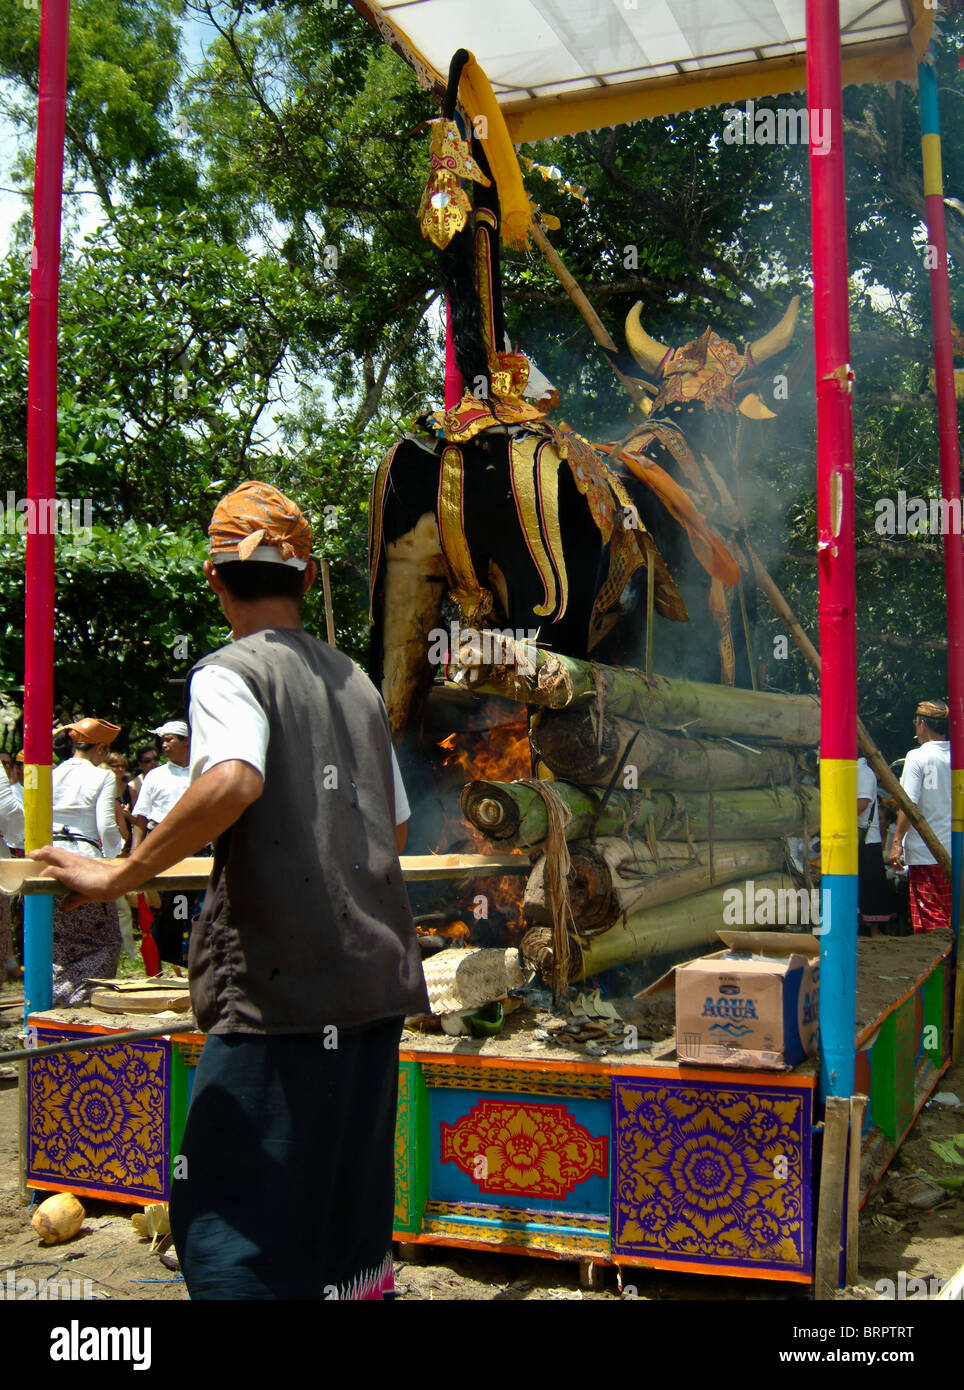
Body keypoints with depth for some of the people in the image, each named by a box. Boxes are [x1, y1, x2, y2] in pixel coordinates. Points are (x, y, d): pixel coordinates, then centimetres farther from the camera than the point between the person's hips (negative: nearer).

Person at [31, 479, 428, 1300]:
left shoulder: (230, 672, -6)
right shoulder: (357, 681, 15)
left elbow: (232, 781, -27)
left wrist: (118, 877, -19)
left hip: (280, 975, -7)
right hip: (373, 968, 7)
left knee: (231, 1204, -1)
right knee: (350, 1193, 18)